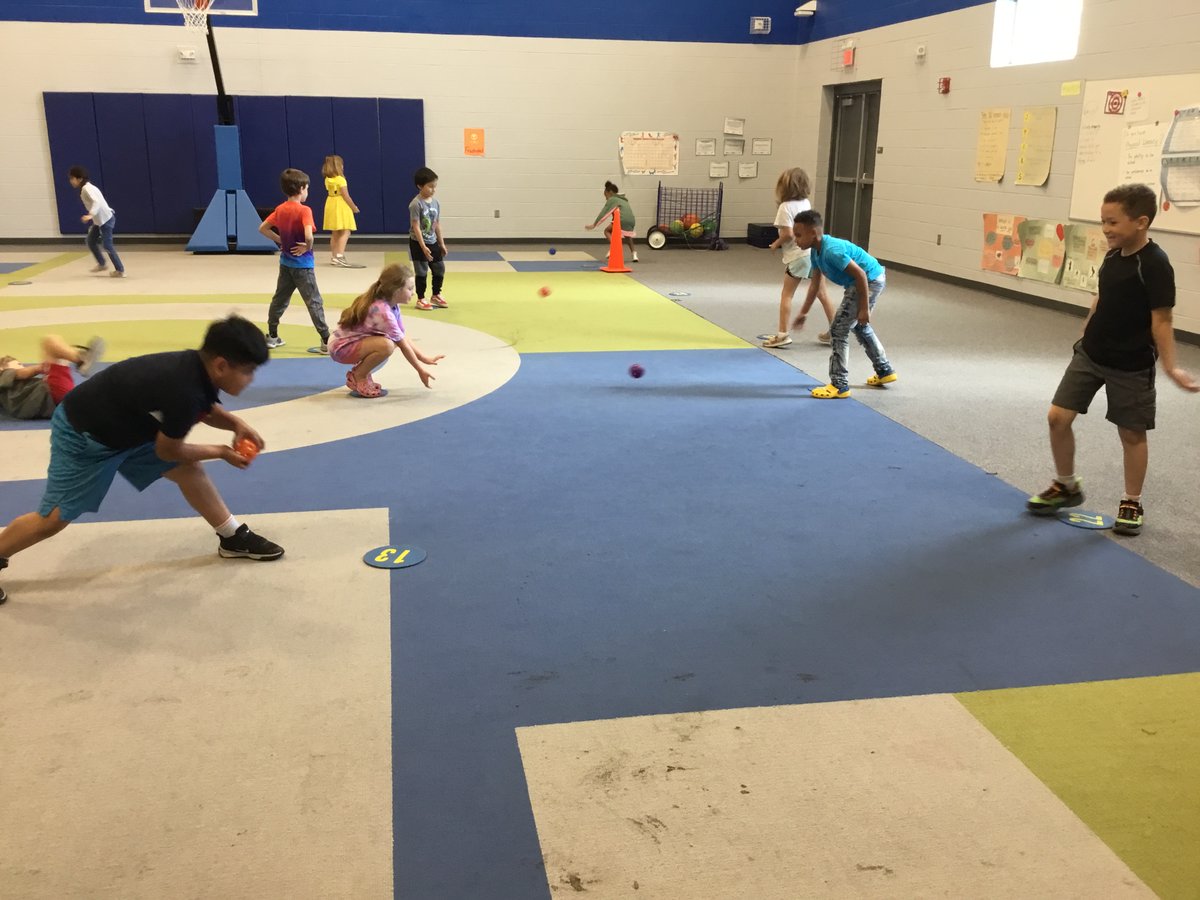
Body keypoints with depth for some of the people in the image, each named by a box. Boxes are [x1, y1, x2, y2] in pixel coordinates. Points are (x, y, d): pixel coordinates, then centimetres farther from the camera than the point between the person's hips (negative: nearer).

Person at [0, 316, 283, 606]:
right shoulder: (184, 392, -38)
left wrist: (235, 424, -7)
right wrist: (221, 451, -8)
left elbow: (205, 409, 13)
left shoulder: (197, 368, -12)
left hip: (126, 427, 9)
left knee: (188, 470, 7)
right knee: (54, 518, -1)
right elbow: (168, 451, -20)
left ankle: (233, 537, 20)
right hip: (83, 436, -9)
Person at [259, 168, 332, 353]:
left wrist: (280, 240, 8)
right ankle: (327, 342, -3)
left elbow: (263, 228, 10)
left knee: (279, 299, 17)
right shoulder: (304, 210, -17)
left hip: (285, 263, 7)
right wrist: (308, 247, -12)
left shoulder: (280, 209, 4)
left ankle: (272, 336, 25)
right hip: (303, 264, -7)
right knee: (314, 303, -3)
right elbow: (308, 236, -31)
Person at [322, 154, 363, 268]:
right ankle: (339, 257, -23)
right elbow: (346, 196, -14)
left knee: (335, 233, 15)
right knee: (345, 232, -11)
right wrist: (354, 207, -6)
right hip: (341, 207, -8)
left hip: (331, 206, 8)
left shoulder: (327, 180, 6)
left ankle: (334, 257, 20)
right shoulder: (340, 179, -16)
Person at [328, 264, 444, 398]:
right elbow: (403, 345, -21)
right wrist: (420, 371, -14)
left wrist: (425, 359, 3)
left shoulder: (392, 305, -1)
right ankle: (358, 376, -7)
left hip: (356, 340, 10)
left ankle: (361, 372, 10)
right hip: (341, 347, -10)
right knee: (387, 345, -31)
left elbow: (403, 338, 4)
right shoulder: (382, 310, -28)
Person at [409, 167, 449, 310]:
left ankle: (436, 296, 30)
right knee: (422, 272, 0)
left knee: (440, 269, 12)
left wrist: (442, 244, 12)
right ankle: (420, 299, 13)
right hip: (418, 243, -7)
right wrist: (423, 247, -23)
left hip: (433, 242, 7)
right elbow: (416, 227, -20)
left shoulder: (435, 203, 4)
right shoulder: (416, 204, -18)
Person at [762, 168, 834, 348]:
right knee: (821, 294, 16)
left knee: (786, 295, 1)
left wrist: (776, 244, -1)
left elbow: (788, 234, -18)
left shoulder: (786, 207, -11)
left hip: (798, 256, -7)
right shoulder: (806, 203, 11)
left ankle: (783, 334, -3)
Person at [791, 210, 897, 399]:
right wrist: (803, 313, 12)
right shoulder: (816, 251, 1)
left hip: (870, 281, -10)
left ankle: (839, 385, -1)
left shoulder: (831, 251, -29)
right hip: (873, 280, 10)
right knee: (859, 326, 28)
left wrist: (864, 308, -22)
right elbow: (815, 283, 10)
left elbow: (860, 274, -27)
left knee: (838, 329, -7)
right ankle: (884, 371, 43)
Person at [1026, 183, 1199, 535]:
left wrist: (1170, 366, -22)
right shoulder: (1113, 255, 2)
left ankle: (1132, 503, 24)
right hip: (1089, 354, 6)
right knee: (1058, 416, 2)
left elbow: (1161, 319, -19)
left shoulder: (1155, 265, -19)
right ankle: (1067, 485, 22)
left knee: (1131, 433, 7)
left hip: (1130, 366, -6)